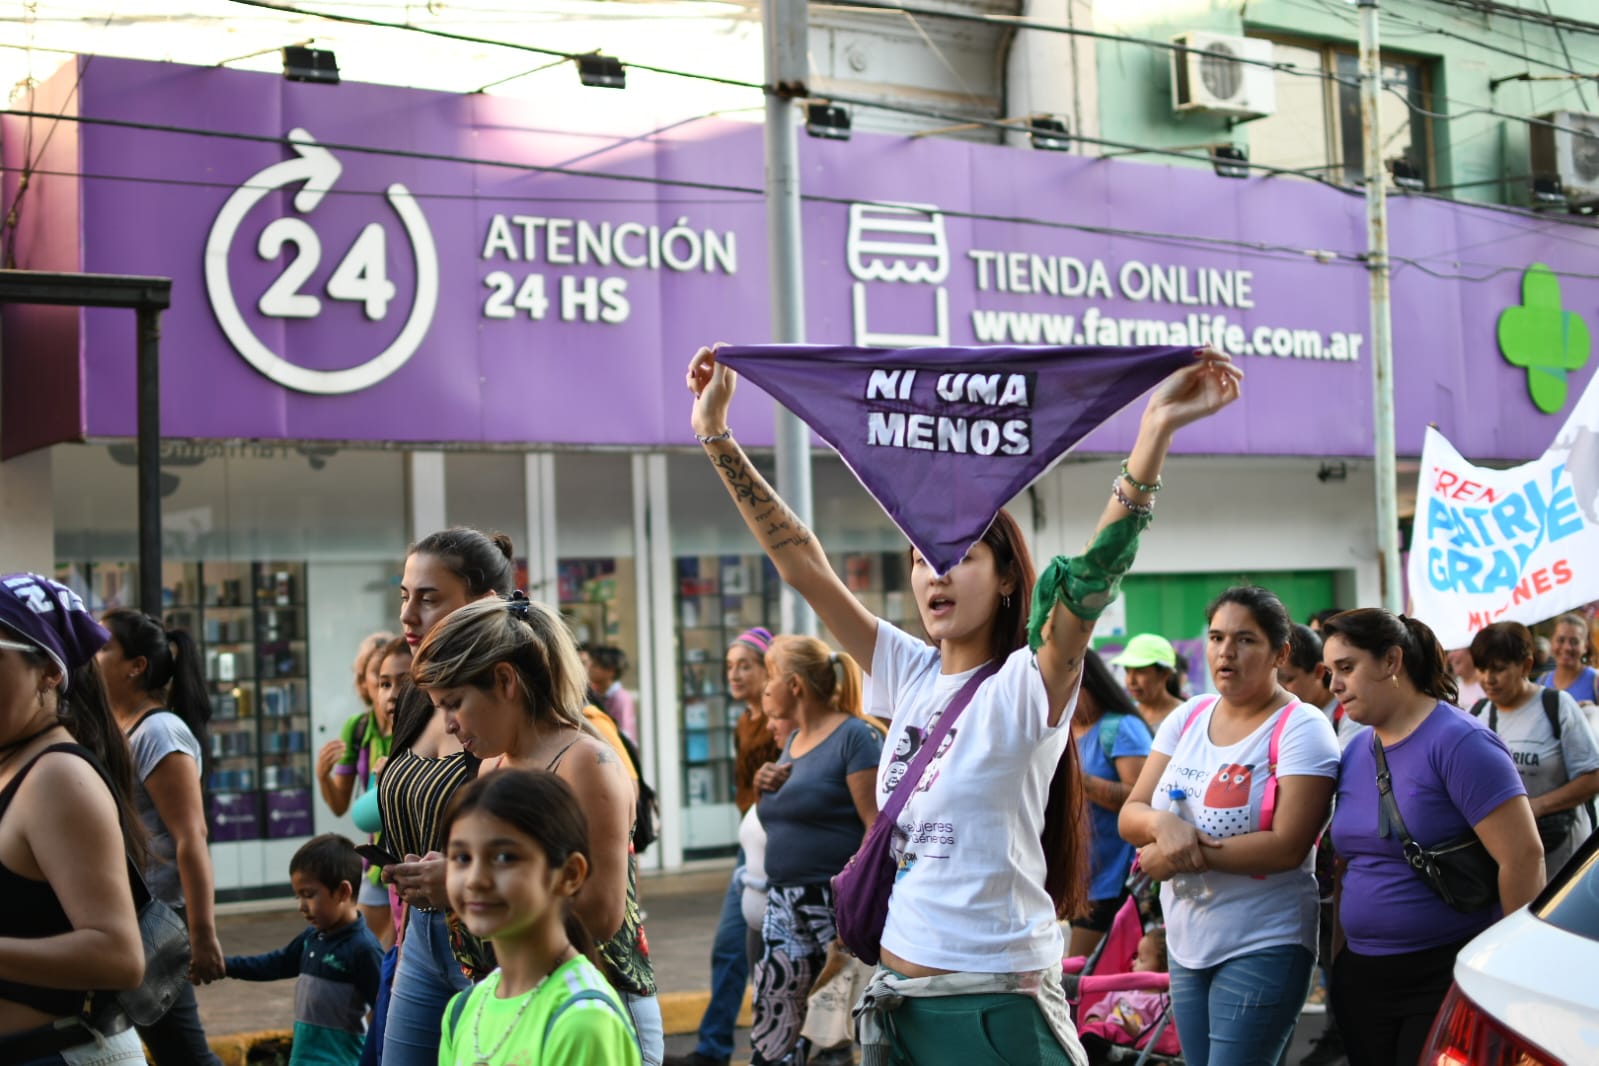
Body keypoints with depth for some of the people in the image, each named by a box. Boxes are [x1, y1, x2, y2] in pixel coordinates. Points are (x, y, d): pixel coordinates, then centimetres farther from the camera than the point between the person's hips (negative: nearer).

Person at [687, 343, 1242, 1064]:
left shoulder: (1029, 686, -10)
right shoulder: (910, 673, 5)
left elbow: (1092, 579, -27)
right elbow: (801, 565, 4)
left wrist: (1156, 431, -39)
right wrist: (715, 434, 1)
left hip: (998, 1007, -6)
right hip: (898, 998, 6)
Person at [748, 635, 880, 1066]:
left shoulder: (854, 737, -10)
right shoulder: (792, 742, 16)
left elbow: (877, 826, -16)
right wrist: (766, 784, 6)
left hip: (839, 904, -8)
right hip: (785, 905, 8)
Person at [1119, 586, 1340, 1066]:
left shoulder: (1300, 728, -11)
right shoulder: (1187, 717, 6)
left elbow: (1287, 846, -20)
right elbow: (1130, 815, 4)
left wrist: (1184, 857, -18)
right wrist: (1163, 823, -18)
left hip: (1262, 948, -6)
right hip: (1185, 943, 6)